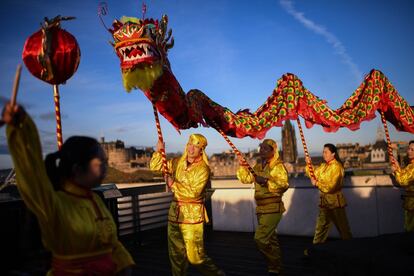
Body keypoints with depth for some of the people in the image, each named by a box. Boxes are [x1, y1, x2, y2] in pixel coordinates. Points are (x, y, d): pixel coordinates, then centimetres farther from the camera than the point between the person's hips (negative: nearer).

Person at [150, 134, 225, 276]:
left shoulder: (203, 168, -10)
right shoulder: (177, 162, 7)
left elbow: (193, 192, -19)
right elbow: (155, 167, 14)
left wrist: (173, 184, -13)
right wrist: (158, 151, -2)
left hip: (192, 215, -5)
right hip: (175, 212, 6)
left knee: (195, 256, -5)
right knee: (176, 253, 13)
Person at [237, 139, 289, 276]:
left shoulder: (277, 166, -12)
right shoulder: (259, 165, 12)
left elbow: (283, 184, -24)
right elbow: (246, 178, 11)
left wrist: (266, 182, -34)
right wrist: (243, 165, -3)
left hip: (273, 208, -8)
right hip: (261, 208, 8)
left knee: (260, 238, -14)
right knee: (270, 239, 18)